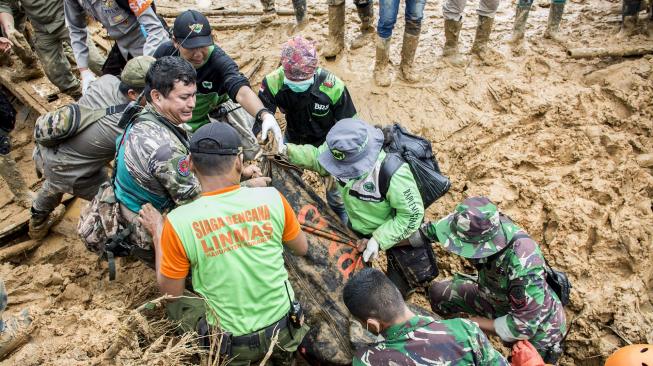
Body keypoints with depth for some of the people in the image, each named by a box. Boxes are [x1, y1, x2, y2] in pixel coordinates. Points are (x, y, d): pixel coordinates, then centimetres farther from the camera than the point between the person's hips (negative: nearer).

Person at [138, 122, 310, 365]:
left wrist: (158, 234, 3)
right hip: (284, 329, 2)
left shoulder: (179, 222, -21)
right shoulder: (271, 198, -17)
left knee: (175, 304, 26)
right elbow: (302, 248, 1)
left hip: (231, 345, -1)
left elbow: (170, 292, -6)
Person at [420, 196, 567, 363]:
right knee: (439, 291, 0)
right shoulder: (485, 224, -26)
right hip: (496, 299, 6)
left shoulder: (523, 266, -43)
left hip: (536, 327, -5)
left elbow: (524, 326, -32)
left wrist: (475, 323, -22)